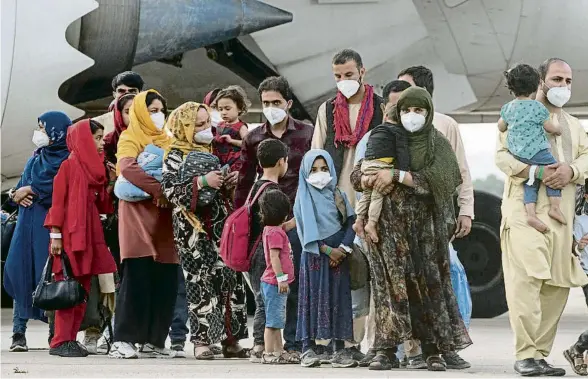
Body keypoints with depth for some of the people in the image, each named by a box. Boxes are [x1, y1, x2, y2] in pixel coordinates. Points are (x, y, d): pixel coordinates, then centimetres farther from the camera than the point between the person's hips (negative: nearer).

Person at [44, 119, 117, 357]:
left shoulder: (96, 168, 16)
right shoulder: (69, 165, -4)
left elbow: (101, 204, 14)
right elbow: (58, 201, -8)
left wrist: (113, 187, 0)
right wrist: (55, 235, -13)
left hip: (89, 234, 7)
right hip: (70, 235, -7)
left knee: (82, 291, 5)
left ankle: (71, 339, 8)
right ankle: (61, 342, -5)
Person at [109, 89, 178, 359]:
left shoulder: (168, 142, 21)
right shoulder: (130, 139, 2)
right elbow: (127, 167, -17)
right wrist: (159, 188, -23)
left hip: (165, 217, 6)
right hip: (139, 213, -6)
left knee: (165, 281, 0)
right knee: (137, 277, -12)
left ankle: (153, 341, 4)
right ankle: (123, 340, -11)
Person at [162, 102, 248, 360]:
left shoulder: (212, 151, 16)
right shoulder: (175, 155, -1)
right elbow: (170, 190, -13)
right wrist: (202, 181, -18)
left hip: (221, 222, 5)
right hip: (194, 225, -5)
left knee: (230, 278, 0)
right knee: (200, 281, -5)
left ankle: (230, 339, 6)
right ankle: (202, 340, 1)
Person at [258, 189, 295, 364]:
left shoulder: (271, 229, 13)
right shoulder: (275, 232, -16)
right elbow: (274, 256, -22)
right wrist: (281, 277, -23)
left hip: (275, 282, 10)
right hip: (275, 282, -10)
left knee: (277, 321, 15)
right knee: (273, 321, -8)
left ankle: (279, 351, 21)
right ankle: (269, 353, -7)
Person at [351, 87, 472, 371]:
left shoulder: (438, 144, 4)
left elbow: (434, 181, -12)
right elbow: (356, 174, 11)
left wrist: (395, 176, -18)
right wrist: (367, 179, -13)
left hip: (425, 227, -1)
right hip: (389, 226, 1)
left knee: (428, 284, -5)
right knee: (391, 283, -6)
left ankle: (434, 350, -1)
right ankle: (386, 350, -8)